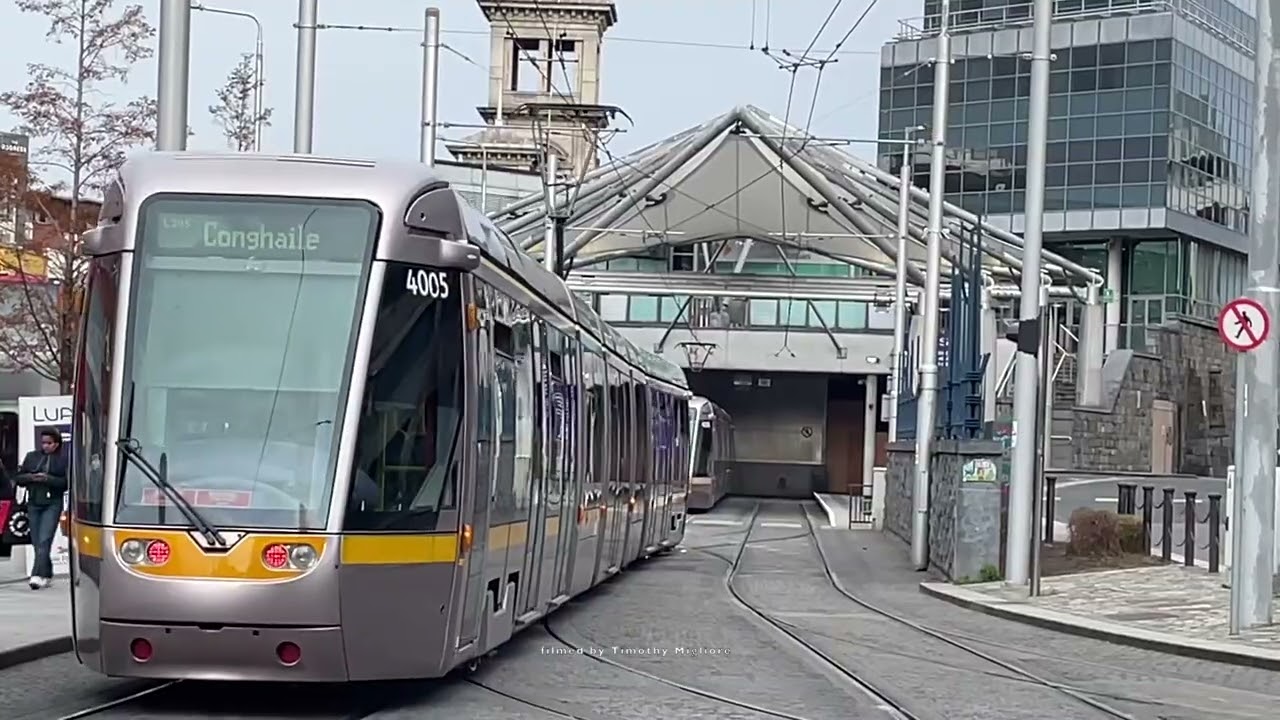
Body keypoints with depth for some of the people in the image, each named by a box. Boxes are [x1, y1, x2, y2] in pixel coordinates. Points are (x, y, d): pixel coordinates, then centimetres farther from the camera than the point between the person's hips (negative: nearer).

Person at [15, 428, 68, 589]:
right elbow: (18, 478, 12)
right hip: (34, 504, 5)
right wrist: (31, 477, -8)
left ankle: (37, 576, -22)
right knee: (36, 543, 7)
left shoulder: (63, 459, 0)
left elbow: (67, 482, -8)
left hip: (52, 504, -5)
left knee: (44, 541, -15)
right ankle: (47, 575, 19)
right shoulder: (31, 457, 13)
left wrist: (48, 479, -18)